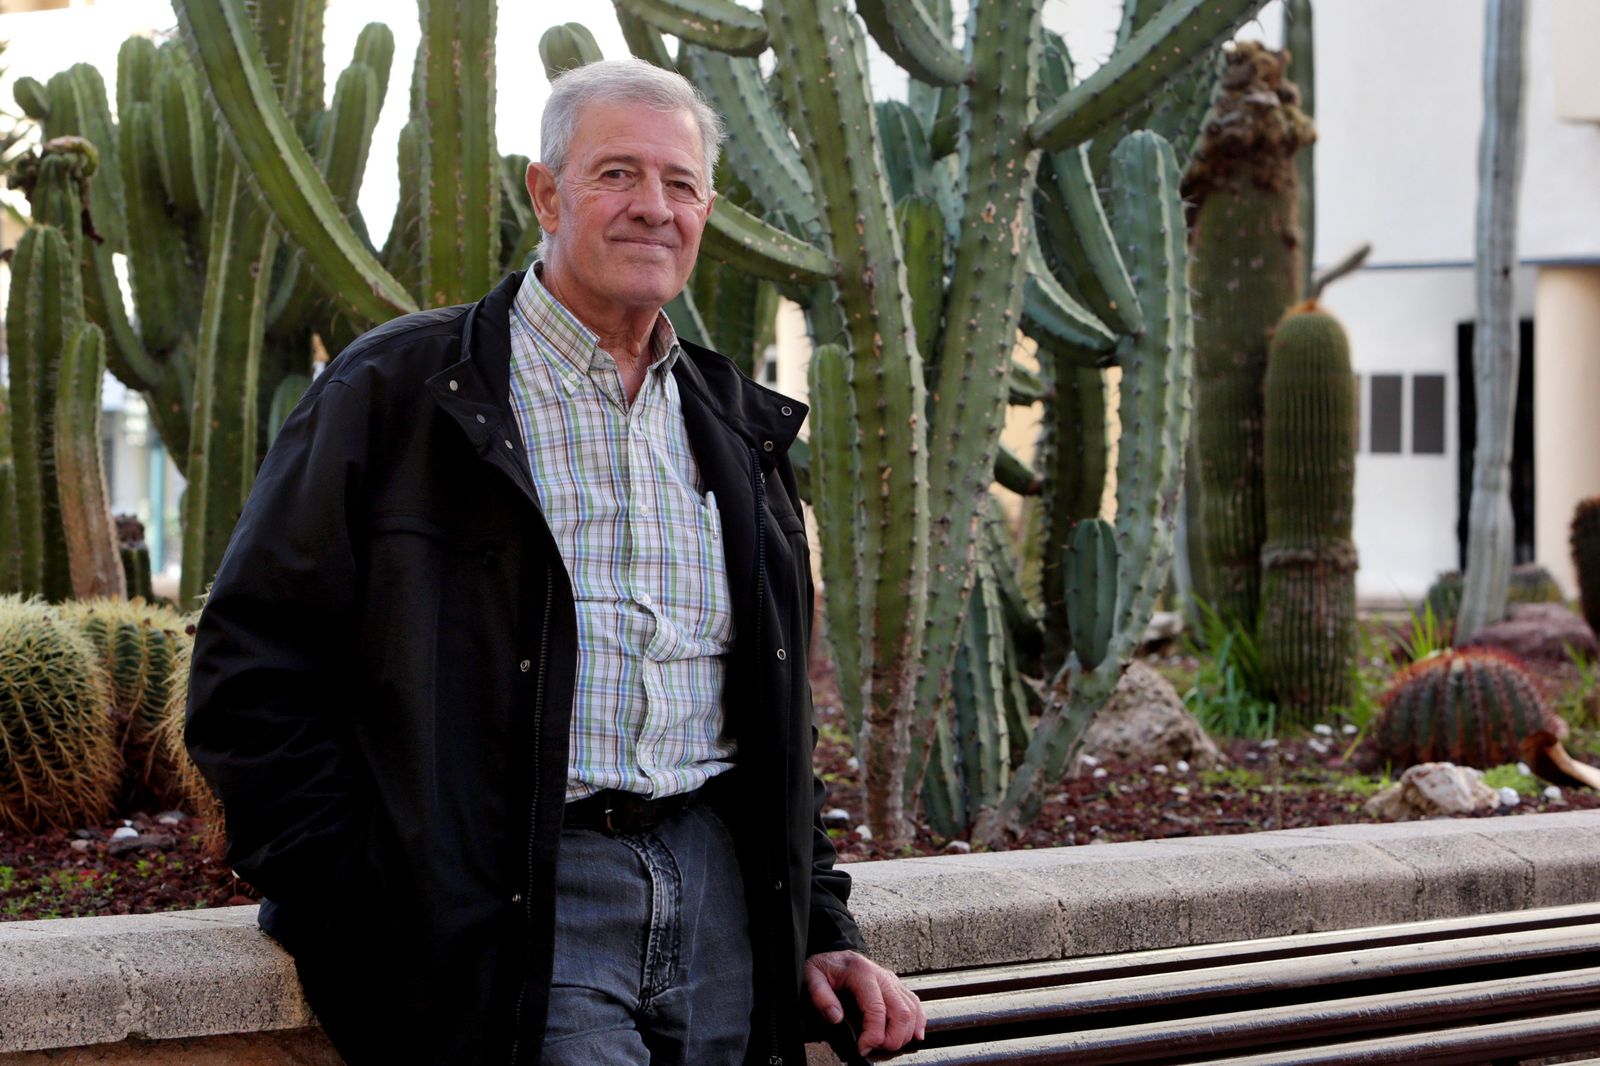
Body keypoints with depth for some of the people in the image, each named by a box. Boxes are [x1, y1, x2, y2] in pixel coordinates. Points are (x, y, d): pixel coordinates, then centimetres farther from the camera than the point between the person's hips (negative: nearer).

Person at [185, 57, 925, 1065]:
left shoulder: (736, 424, 18)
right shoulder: (399, 389, 0)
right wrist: (359, 913, -10)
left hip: (716, 874, 5)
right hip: (517, 903, -5)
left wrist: (821, 925, 16)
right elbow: (256, 665, -2)